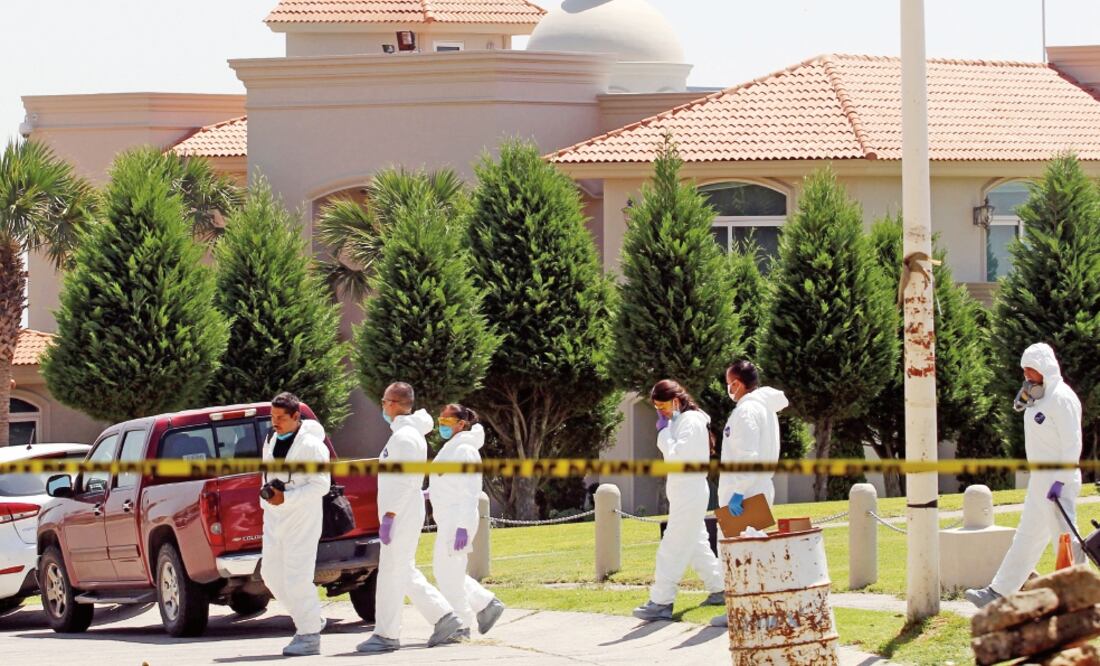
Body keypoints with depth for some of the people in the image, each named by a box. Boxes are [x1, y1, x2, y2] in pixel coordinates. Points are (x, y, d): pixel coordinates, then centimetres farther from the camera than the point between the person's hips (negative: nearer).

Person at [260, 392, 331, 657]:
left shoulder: (311, 445, -12)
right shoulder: (271, 442, 12)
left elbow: (321, 485, -15)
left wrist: (286, 498, -21)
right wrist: (267, 495, 9)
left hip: (302, 519, -8)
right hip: (274, 518, 8)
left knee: (297, 577, -10)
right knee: (271, 573, 8)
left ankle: (309, 635, -2)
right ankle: (312, 620, 22)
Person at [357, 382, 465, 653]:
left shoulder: (405, 436, -16)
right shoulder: (404, 432, 16)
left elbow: (404, 481, -23)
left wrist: (389, 515, -25)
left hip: (402, 516, -10)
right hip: (401, 516, 10)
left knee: (391, 572, -6)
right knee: (405, 573, 14)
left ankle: (386, 635, -2)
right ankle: (446, 621, 13)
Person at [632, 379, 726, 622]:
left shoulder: (690, 421, -16)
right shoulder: (679, 420, 13)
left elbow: (676, 456, -22)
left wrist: (664, 430, -15)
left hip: (689, 492, -10)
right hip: (685, 492, 10)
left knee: (672, 548, -11)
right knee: (697, 544, 17)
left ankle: (661, 602, -12)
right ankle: (718, 590, 24)